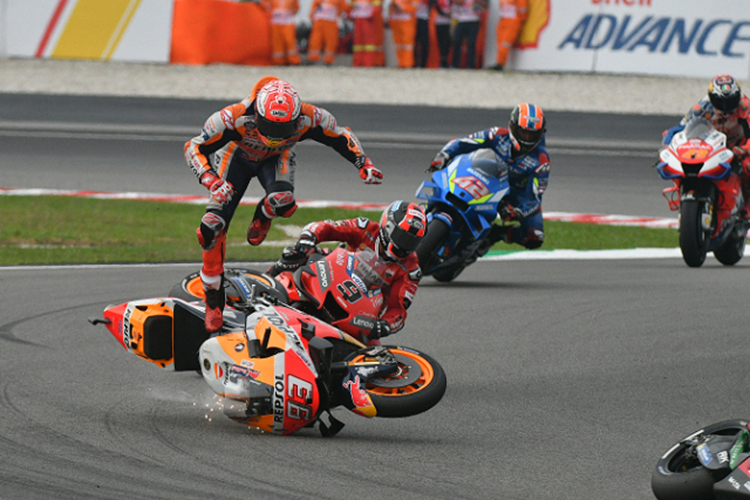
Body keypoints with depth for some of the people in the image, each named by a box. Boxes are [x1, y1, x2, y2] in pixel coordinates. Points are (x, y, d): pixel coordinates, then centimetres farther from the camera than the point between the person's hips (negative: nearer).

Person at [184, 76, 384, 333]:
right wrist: (211, 180, -48)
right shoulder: (235, 117, -42)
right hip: (236, 155, -1)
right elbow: (194, 148, -32)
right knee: (213, 226, -15)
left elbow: (342, 137, -15)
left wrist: (363, 163, -31)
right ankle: (213, 300, 0)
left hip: (276, 158, 1)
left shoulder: (309, 118, -36)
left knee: (282, 199, -35)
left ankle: (263, 217, 7)